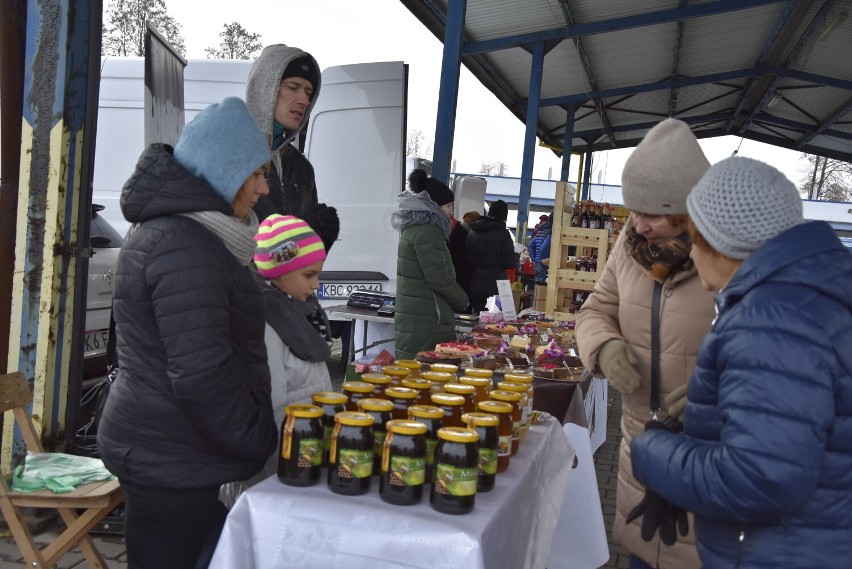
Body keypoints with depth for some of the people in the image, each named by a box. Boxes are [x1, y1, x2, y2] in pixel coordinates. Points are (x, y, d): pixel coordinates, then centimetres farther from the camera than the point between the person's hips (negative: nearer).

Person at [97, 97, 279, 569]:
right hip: (175, 464, -10)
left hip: (161, 450, 10)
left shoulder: (169, 226, 10)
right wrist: (261, 442, -13)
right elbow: (201, 376, -28)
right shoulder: (186, 246, -23)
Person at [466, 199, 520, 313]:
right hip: (495, 287, -5)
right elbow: (510, 264, -11)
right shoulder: (503, 234, -11)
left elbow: (467, 258, 10)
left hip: (474, 285, 5)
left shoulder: (472, 233, 5)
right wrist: (517, 254, 8)